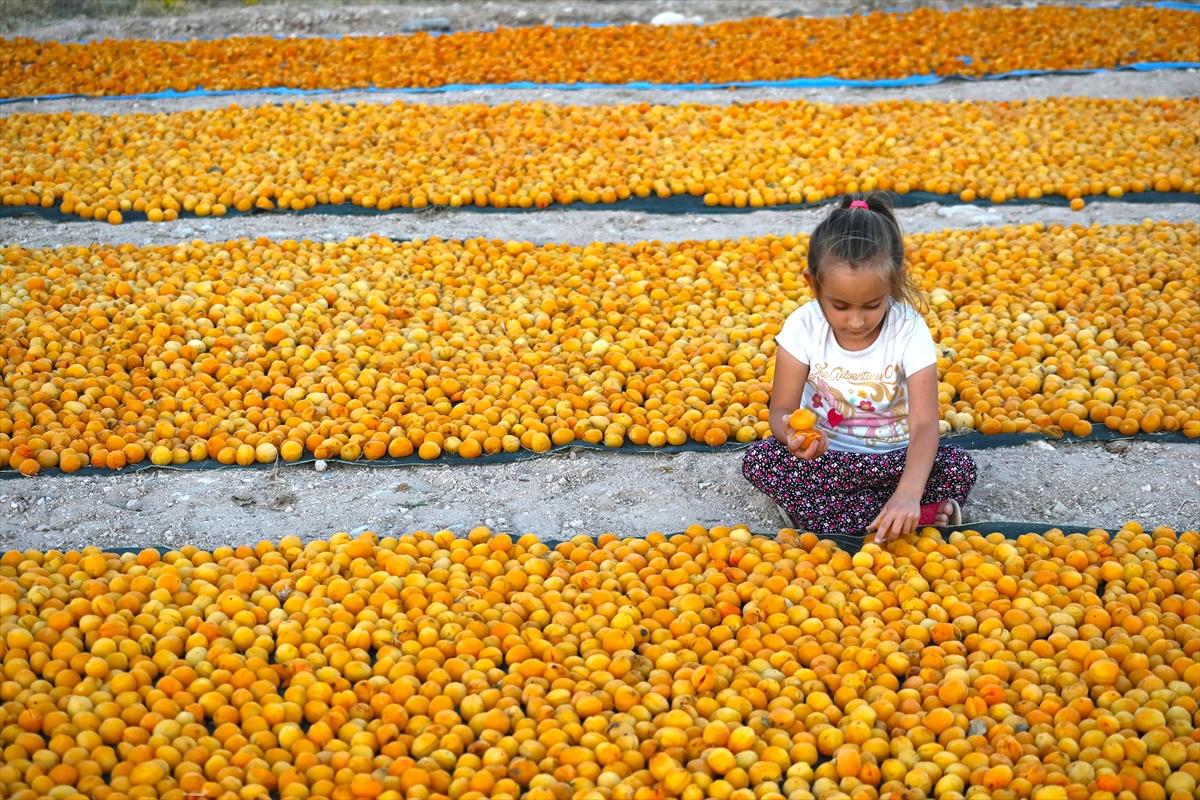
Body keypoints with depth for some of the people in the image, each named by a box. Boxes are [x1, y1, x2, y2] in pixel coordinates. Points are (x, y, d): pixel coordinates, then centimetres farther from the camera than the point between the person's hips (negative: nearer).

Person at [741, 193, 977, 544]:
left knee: (960, 466, -26)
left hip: (893, 459, -2)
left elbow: (924, 424, -27)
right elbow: (782, 409, -14)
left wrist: (909, 493, -45)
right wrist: (792, 433, -41)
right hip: (822, 454, 2)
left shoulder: (909, 331, -19)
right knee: (756, 459, -28)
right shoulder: (803, 327, -15)